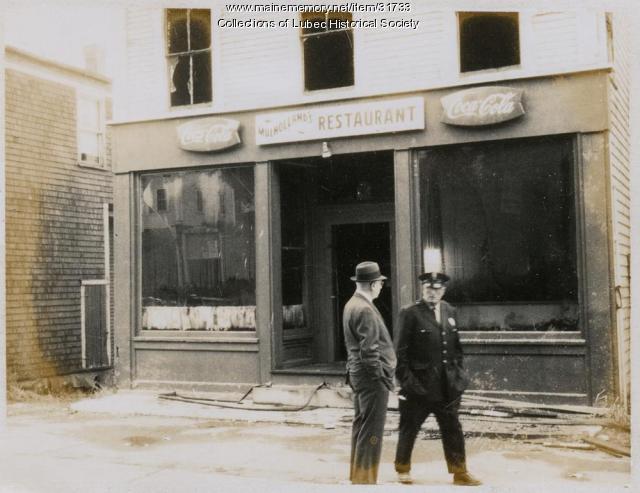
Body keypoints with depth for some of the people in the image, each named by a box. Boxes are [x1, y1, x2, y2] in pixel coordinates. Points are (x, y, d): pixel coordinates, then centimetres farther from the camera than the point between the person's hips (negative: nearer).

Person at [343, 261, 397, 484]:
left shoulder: (351, 305, 12)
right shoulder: (365, 310, -19)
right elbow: (369, 350, -21)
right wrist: (381, 377, -14)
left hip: (358, 374, 10)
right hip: (371, 376, -10)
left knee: (361, 425, 17)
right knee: (371, 430, -4)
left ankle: (357, 475, 26)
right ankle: (365, 478, 2)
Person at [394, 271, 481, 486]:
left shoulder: (449, 311, 8)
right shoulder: (409, 313, -9)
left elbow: (456, 346, 15)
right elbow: (400, 351, -9)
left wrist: (459, 373, 9)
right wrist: (406, 380, -12)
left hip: (446, 386, 5)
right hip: (419, 386, -5)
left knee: (453, 429, 9)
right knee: (409, 429, 9)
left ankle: (460, 473, 19)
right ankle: (402, 469, 27)